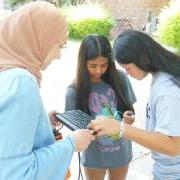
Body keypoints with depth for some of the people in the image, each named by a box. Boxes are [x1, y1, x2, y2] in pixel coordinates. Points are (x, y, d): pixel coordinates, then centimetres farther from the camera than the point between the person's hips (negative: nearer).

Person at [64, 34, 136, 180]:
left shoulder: (120, 78, -11)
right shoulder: (75, 90, -17)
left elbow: (130, 111, 0)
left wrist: (129, 118, -22)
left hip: (122, 151, 2)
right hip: (94, 155, -2)